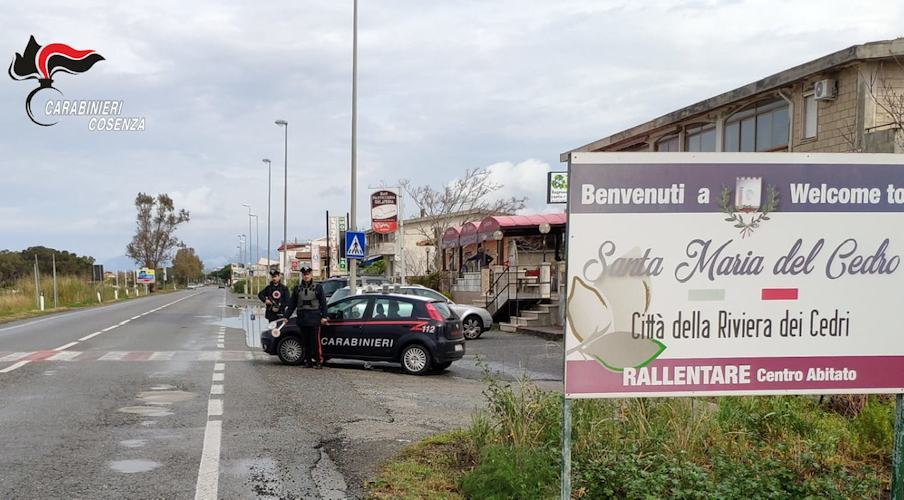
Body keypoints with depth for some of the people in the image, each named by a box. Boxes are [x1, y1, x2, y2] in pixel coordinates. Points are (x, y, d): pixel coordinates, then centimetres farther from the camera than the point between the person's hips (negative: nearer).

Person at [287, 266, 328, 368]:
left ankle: (318, 361, -4)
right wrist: (286, 316, 9)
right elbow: (292, 304, 15)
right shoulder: (298, 288, 13)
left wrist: (324, 316, -7)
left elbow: (323, 302, 2)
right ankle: (308, 361, 11)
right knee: (305, 341, 6)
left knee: (315, 341, -8)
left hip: (314, 318, -4)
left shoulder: (317, 287, 4)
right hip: (302, 318, 4)